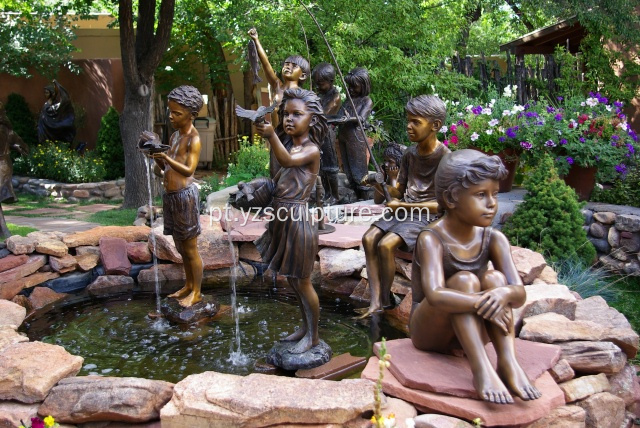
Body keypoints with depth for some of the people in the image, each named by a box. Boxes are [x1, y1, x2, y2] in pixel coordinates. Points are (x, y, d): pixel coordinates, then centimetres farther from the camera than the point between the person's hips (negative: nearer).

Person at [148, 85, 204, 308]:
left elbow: (189, 170, -22)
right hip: (170, 195, 8)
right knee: (181, 247, 17)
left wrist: (166, 158, -34)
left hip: (185, 195, -8)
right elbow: (162, 169, 19)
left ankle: (196, 292, 14)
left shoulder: (194, 139, -10)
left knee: (190, 249, 2)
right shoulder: (174, 136, 14)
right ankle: (188, 285, 30)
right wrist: (158, 165, -3)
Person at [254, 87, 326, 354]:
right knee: (292, 280, 19)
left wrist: (271, 135, -48)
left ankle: (313, 335, 20)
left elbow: (287, 161, -35)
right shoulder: (291, 148, 12)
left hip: (298, 220, -9)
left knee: (301, 281, 3)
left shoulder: (311, 150, -13)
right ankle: (305, 327, 35)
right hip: (283, 219, 9)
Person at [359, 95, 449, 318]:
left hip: (428, 216, -7)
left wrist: (403, 206, -16)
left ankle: (386, 301, -6)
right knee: (369, 238, -16)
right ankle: (375, 302, -17)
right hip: (404, 210, 7)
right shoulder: (410, 154, 9)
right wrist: (383, 187, -9)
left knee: (386, 244, -26)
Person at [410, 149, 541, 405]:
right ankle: (481, 369, -40)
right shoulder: (431, 239, -22)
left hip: (468, 331, 5)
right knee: (464, 280, -30)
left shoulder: (493, 240, -6)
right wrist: (482, 303, -42)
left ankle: (508, 362, -32)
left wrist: (505, 293, -41)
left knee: (495, 278, -21)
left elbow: (519, 294, -18)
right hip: (427, 332, -4)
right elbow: (435, 296, -38)